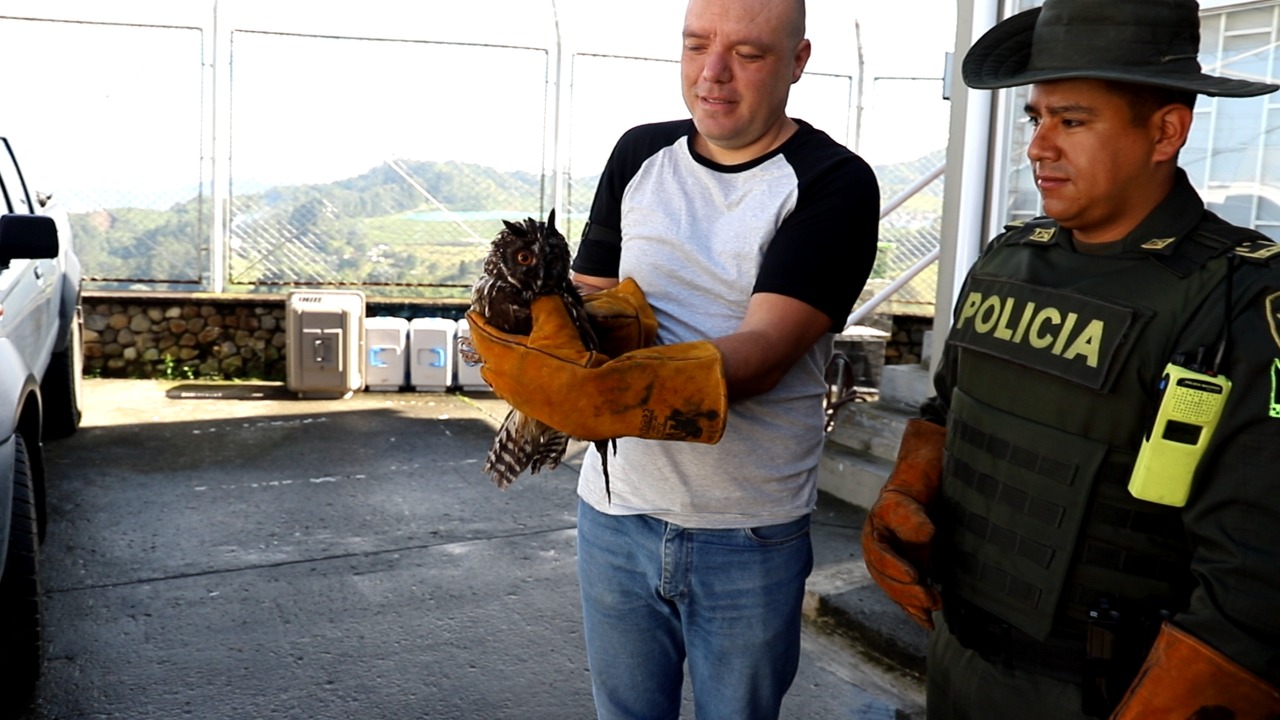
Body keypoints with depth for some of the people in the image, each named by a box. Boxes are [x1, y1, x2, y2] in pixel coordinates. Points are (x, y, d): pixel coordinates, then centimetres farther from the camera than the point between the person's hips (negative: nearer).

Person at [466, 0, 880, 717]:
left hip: (752, 540, -3)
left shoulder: (835, 183, -12)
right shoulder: (641, 154, 4)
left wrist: (601, 395, -39)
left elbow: (762, 353, -23)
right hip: (617, 511, 4)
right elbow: (592, 295, 7)